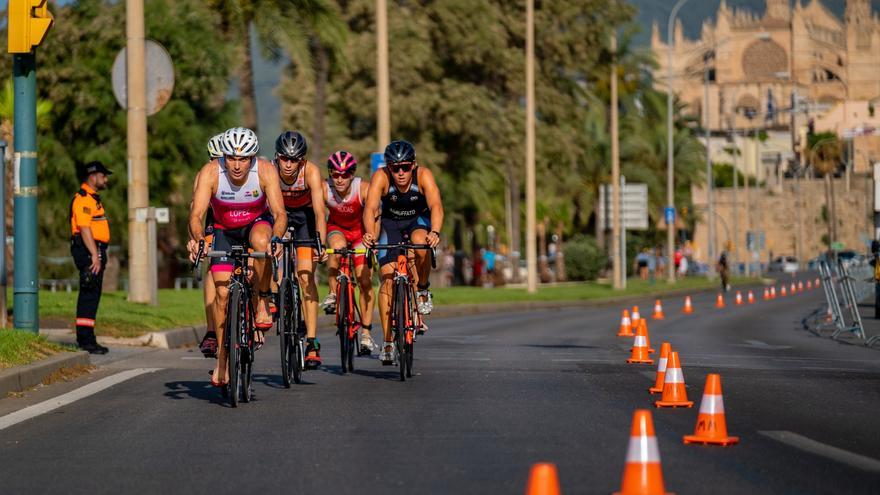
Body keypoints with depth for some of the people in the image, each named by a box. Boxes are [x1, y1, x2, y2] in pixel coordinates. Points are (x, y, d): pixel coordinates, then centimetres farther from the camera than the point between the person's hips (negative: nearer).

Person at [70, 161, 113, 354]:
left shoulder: (92, 198, 21)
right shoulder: (83, 198, -13)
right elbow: (84, 229, -21)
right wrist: (94, 255, -25)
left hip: (95, 252, 11)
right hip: (88, 252, -11)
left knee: (92, 296, 11)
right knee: (89, 295, -12)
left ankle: (86, 338, 15)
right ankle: (85, 339, -13)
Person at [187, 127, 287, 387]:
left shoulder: (265, 171, -27)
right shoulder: (210, 173, -27)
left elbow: (279, 213, -31)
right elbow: (196, 214, -32)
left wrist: (276, 239, -51)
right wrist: (196, 238, -51)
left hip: (258, 222, -1)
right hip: (225, 231, 1)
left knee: (261, 241, -37)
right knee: (223, 293, -10)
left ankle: (262, 302, -18)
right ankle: (222, 357, 5)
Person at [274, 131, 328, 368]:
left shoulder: (311, 172, -31)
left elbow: (319, 210, -37)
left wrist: (321, 244, -50)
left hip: (305, 214, -2)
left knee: (306, 276, -11)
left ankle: (312, 344, -12)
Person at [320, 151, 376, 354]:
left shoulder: (364, 188, -29)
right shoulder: (324, 188, -27)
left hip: (361, 232, 0)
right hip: (336, 229, 0)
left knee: (365, 282, -8)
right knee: (338, 247, -36)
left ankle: (366, 332, 2)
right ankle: (332, 294, -17)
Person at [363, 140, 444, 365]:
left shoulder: (423, 175, -29)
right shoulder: (381, 177, -28)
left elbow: (436, 205, -41)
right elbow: (370, 208, -38)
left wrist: (435, 232, -60)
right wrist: (370, 233, -58)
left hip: (419, 220, 0)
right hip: (390, 222, 1)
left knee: (421, 244, -36)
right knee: (387, 279, -11)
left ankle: (423, 290, -8)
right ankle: (388, 342, -3)